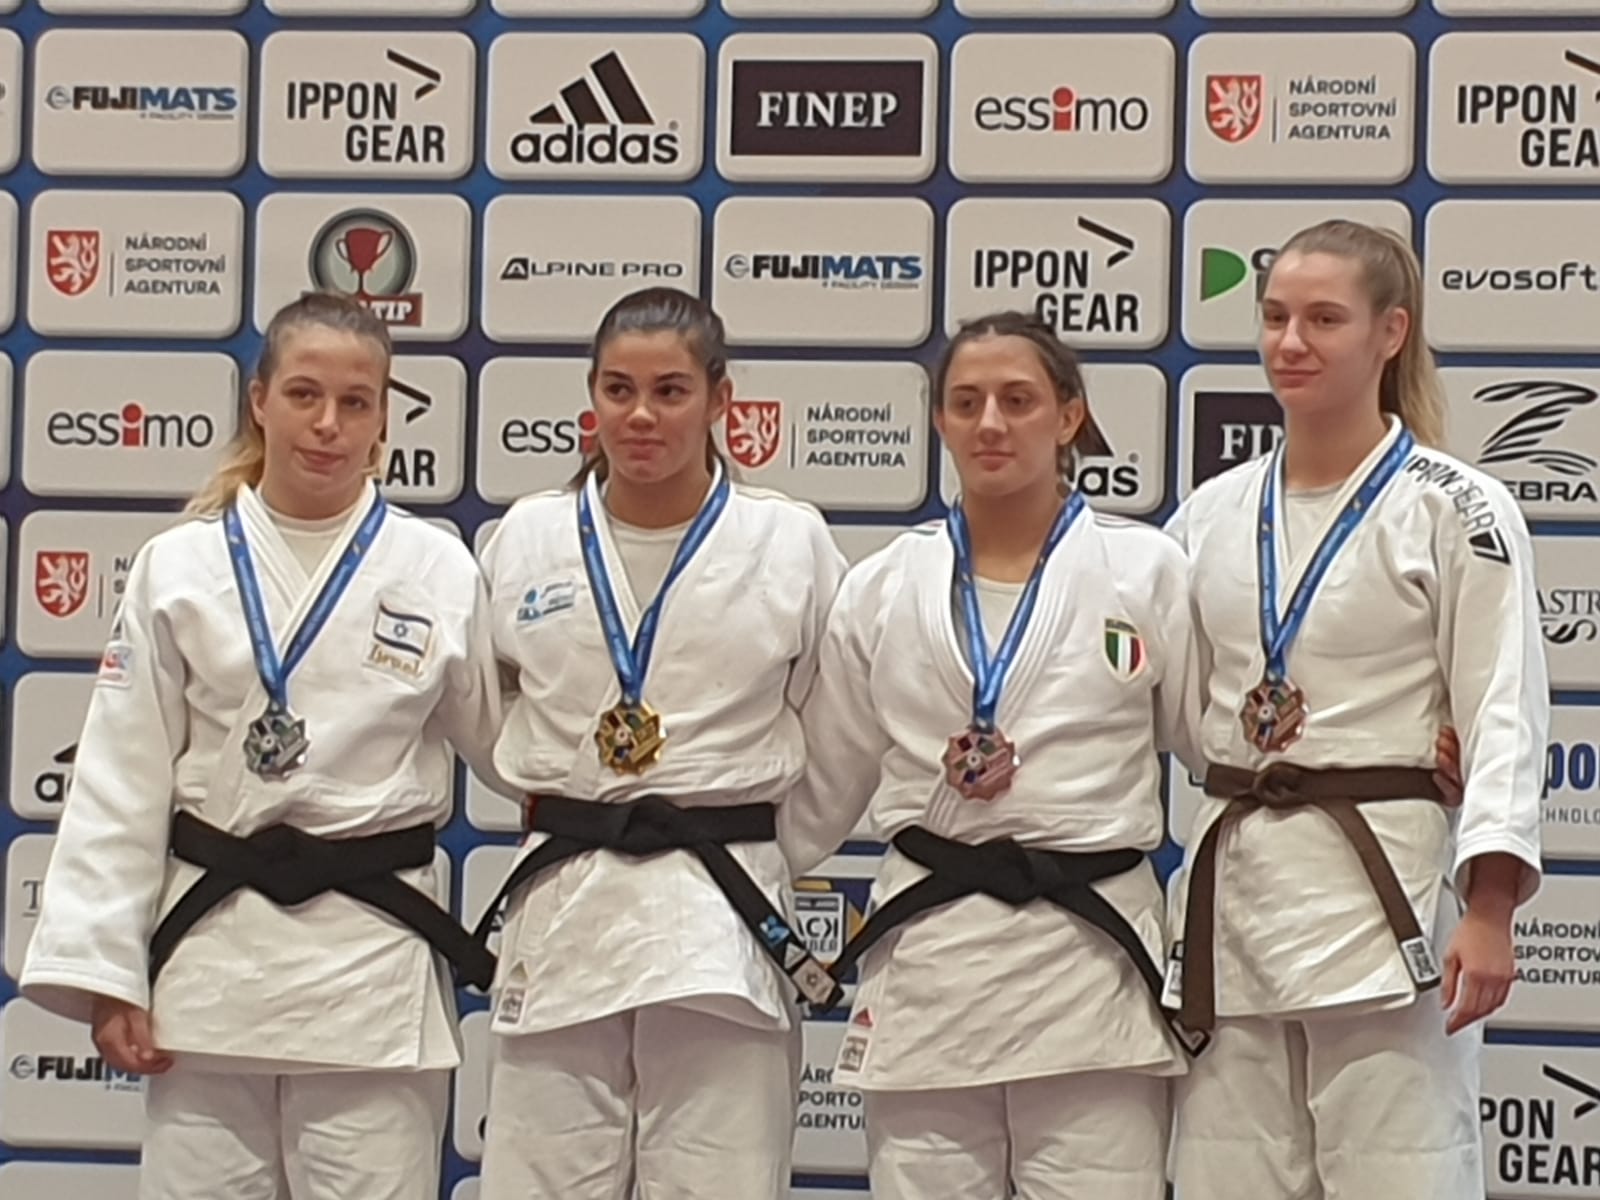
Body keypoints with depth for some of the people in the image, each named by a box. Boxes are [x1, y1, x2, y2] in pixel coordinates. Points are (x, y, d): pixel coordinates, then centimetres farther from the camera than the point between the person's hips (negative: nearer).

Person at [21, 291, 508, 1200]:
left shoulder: (440, 570, 1)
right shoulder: (177, 568, 2)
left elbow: (507, 741, 12)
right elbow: (121, 786, 2)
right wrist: (106, 971, -2)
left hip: (376, 960, -1)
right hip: (213, 955, 1)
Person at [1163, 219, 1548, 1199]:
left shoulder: (1455, 510, -4)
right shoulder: (1213, 515, 11)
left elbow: (1504, 719, -8)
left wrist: (1488, 914, -16)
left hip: (1383, 885, -5)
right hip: (1231, 886, 5)